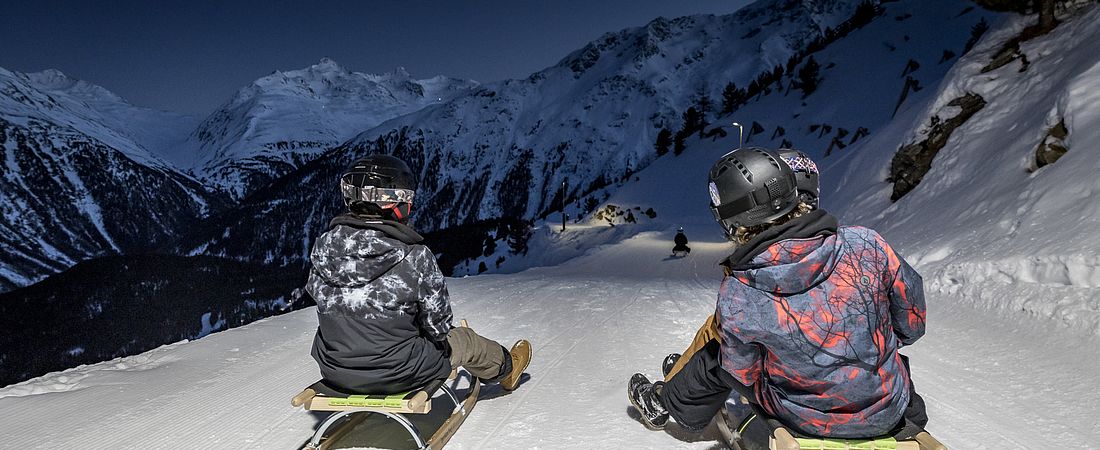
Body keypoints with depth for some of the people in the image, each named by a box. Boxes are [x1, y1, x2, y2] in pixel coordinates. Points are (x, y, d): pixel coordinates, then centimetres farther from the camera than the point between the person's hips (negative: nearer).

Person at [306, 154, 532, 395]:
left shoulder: (324, 245, -9)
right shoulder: (415, 256, -23)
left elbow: (316, 294, 6)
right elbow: (437, 323, -13)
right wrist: (441, 340, 11)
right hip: (396, 374, -4)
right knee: (464, 340, 21)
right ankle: (505, 368, 48)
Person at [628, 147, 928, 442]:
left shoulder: (735, 300, -24)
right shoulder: (865, 243, -19)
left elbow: (745, 377, -7)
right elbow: (912, 321, -3)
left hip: (812, 422, -2)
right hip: (889, 413, 3)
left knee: (715, 334, 17)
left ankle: (666, 403, 39)